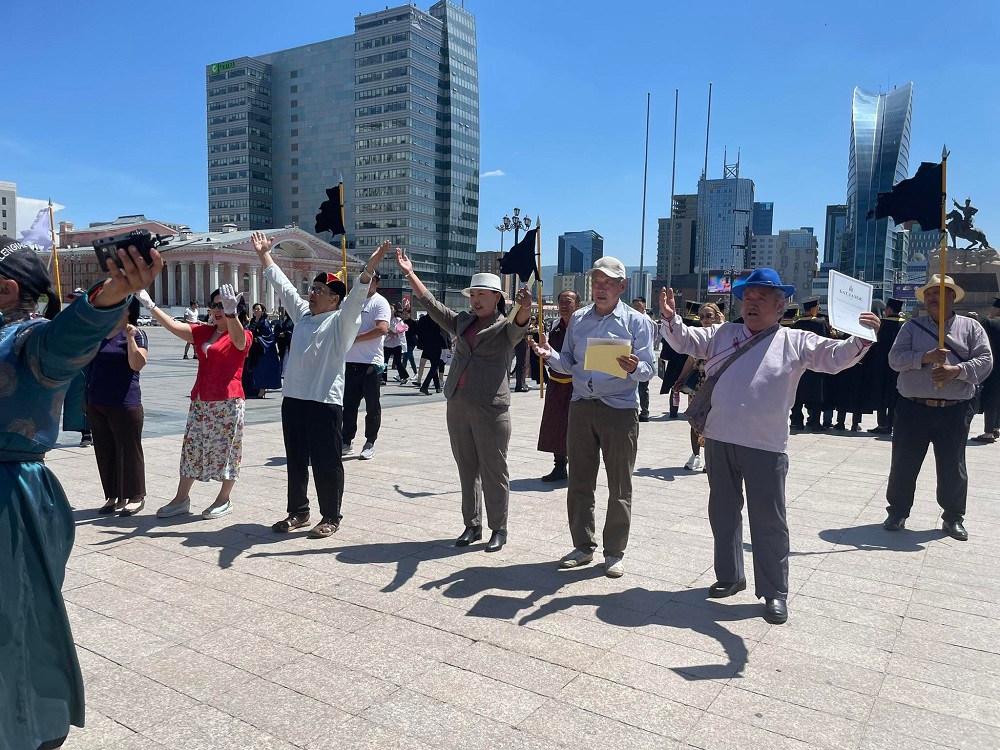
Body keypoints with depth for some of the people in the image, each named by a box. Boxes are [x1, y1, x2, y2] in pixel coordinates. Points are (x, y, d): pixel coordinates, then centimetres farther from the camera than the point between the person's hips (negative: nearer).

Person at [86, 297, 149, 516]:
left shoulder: (135, 333, -7)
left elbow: (137, 364, -20)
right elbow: (90, 364, 24)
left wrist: (130, 338, -28)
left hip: (124, 403, -7)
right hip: (96, 403, 7)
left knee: (129, 449, 0)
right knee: (104, 451, 11)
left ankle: (135, 497, 10)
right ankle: (114, 496, 21)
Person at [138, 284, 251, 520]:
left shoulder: (242, 337, -7)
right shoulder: (203, 332, 11)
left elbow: (238, 339, -31)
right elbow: (174, 326, 5)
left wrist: (231, 312, -50)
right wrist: (150, 305, -5)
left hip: (227, 402, -6)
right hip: (200, 402, 7)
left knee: (226, 449, 3)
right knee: (191, 449, 11)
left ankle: (225, 500, 18)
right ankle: (181, 499, 21)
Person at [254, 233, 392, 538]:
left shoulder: (342, 321, -4)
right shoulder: (303, 314, 14)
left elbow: (357, 296, -20)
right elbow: (282, 285, 22)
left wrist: (370, 266, -34)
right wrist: (264, 254, 26)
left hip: (324, 402, -7)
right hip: (292, 399, 7)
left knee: (326, 463, 2)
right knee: (296, 460, 15)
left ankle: (331, 517, 13)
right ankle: (298, 511, 28)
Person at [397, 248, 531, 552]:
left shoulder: (506, 327, -1)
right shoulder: (462, 321, 15)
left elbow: (520, 324, -23)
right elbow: (431, 304, 18)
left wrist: (525, 308, -46)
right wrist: (410, 274, 14)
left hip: (491, 409, -5)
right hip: (457, 407, 6)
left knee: (493, 473, 3)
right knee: (467, 470, 13)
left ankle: (499, 530, 15)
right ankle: (472, 526, 24)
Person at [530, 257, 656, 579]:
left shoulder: (637, 321, -2)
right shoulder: (578, 318, 10)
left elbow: (649, 369, -7)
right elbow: (569, 363, 13)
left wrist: (634, 368, -29)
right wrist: (550, 356, -8)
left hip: (620, 410, -4)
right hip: (581, 407, 4)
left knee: (619, 488, 6)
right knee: (579, 482, 10)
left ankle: (614, 553, 19)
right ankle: (583, 547, 24)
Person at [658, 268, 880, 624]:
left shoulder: (796, 341, 2)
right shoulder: (723, 333, 11)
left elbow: (835, 356, -4)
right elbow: (687, 341, 10)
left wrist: (861, 340, -22)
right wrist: (671, 319, -8)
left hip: (765, 446, -4)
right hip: (719, 441, 4)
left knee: (769, 520, 3)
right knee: (723, 512, 16)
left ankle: (774, 592, 16)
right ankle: (729, 576, 32)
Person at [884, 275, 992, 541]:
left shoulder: (971, 327, 6)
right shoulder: (912, 326, 7)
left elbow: (985, 360, -3)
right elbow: (895, 358, -4)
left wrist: (957, 370, -19)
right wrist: (925, 357, -19)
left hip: (955, 412, 0)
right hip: (913, 409, 0)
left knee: (953, 467, 10)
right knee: (903, 464, 6)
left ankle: (953, 518, 25)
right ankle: (897, 512, 22)